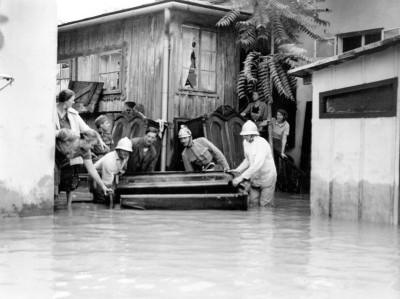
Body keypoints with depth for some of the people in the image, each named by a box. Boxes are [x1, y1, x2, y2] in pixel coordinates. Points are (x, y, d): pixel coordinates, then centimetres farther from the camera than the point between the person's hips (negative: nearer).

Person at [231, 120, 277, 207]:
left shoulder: (262, 143, -26)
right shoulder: (245, 142, 0)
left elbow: (258, 164, -36)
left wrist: (242, 177, -40)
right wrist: (238, 170, 2)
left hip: (267, 178, -7)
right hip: (254, 179, 7)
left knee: (265, 206, -1)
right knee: (253, 204, 8)